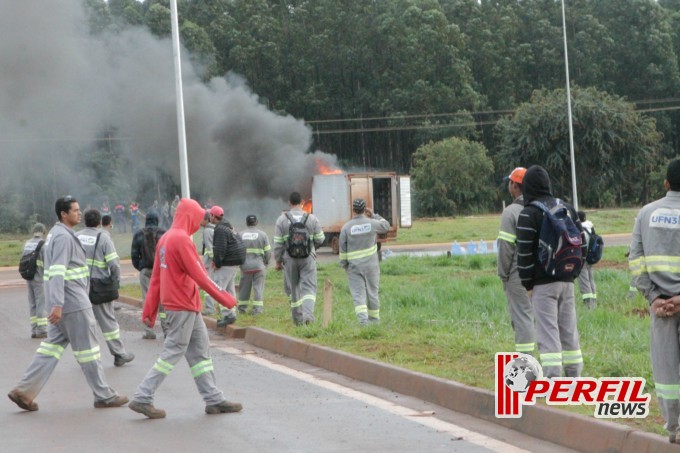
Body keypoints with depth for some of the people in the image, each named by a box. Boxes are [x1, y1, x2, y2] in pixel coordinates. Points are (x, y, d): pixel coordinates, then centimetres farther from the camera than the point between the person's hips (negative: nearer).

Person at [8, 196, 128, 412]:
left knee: (53, 344, 10)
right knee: (87, 347, 0)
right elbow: (57, 272, -25)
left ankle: (24, 390, 5)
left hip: (63, 302, 10)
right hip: (73, 303, -10)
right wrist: (57, 304, -30)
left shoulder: (56, 234, 16)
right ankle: (104, 396, 9)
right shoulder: (63, 237, -16)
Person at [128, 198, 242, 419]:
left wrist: (150, 310, 15)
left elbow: (156, 277, 14)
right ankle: (142, 398, -3)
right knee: (173, 352, -4)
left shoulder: (165, 238, 12)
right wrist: (225, 298, -12)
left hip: (188, 307, 10)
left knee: (200, 349, 12)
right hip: (184, 306, -10)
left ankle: (214, 399, 15)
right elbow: (199, 275, -18)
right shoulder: (182, 239, -16)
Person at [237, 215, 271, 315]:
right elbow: (268, 251, -3)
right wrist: (266, 262, 14)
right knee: (258, 287, 1)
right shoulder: (262, 234, -2)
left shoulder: (241, 235, 1)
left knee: (244, 287, 12)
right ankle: (257, 308, -3)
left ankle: (242, 307, 19)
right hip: (259, 265, -2)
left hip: (245, 265, 2)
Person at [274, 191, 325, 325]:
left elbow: (278, 243, -2)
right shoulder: (312, 219, -2)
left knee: (293, 289, 13)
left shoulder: (282, 219, -2)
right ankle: (308, 314, -23)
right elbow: (320, 239, 4)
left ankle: (298, 319, 18)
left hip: (290, 259, 1)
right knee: (309, 287, -1)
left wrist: (278, 260, 7)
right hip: (308, 258, -1)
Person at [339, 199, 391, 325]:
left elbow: (342, 249, -2)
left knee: (358, 293, -3)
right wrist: (374, 215, 20)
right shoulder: (372, 223, -4)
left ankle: (363, 318, -21)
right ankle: (374, 318, 25)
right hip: (371, 264, 1)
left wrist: (344, 265, 10)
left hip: (354, 266, -1)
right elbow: (386, 226, 16)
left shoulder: (346, 227, -6)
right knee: (372, 292, 13)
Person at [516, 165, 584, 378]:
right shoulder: (568, 208, 9)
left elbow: (524, 253, -12)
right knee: (569, 332, 13)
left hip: (543, 283, -6)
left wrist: (527, 283, -3)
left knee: (548, 333, -6)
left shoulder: (528, 215, -10)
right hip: (567, 281, 6)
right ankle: (574, 382, 18)